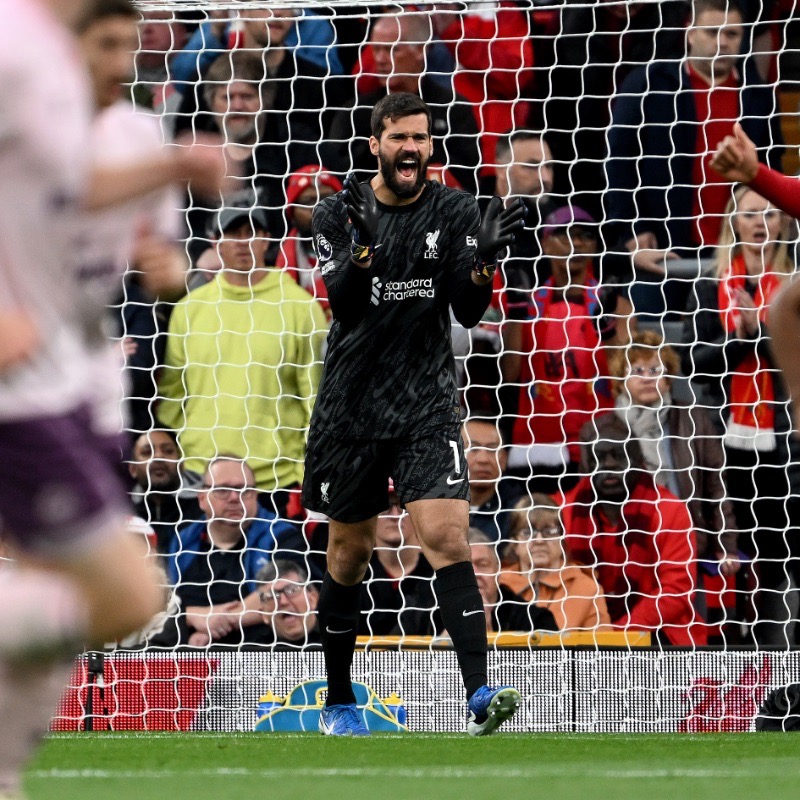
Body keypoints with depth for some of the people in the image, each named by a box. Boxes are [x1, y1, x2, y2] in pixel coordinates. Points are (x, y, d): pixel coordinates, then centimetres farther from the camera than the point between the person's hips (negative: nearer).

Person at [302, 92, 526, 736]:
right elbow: (344, 306, -15)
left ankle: (480, 695, -24)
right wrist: (363, 250, -33)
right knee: (351, 551, 10)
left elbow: (469, 313, -5)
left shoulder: (454, 211, -1)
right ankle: (339, 702, 25)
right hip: (352, 406, 1)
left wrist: (483, 261, -25)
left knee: (447, 537, -16)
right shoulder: (339, 213, -2)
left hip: (427, 405, -1)